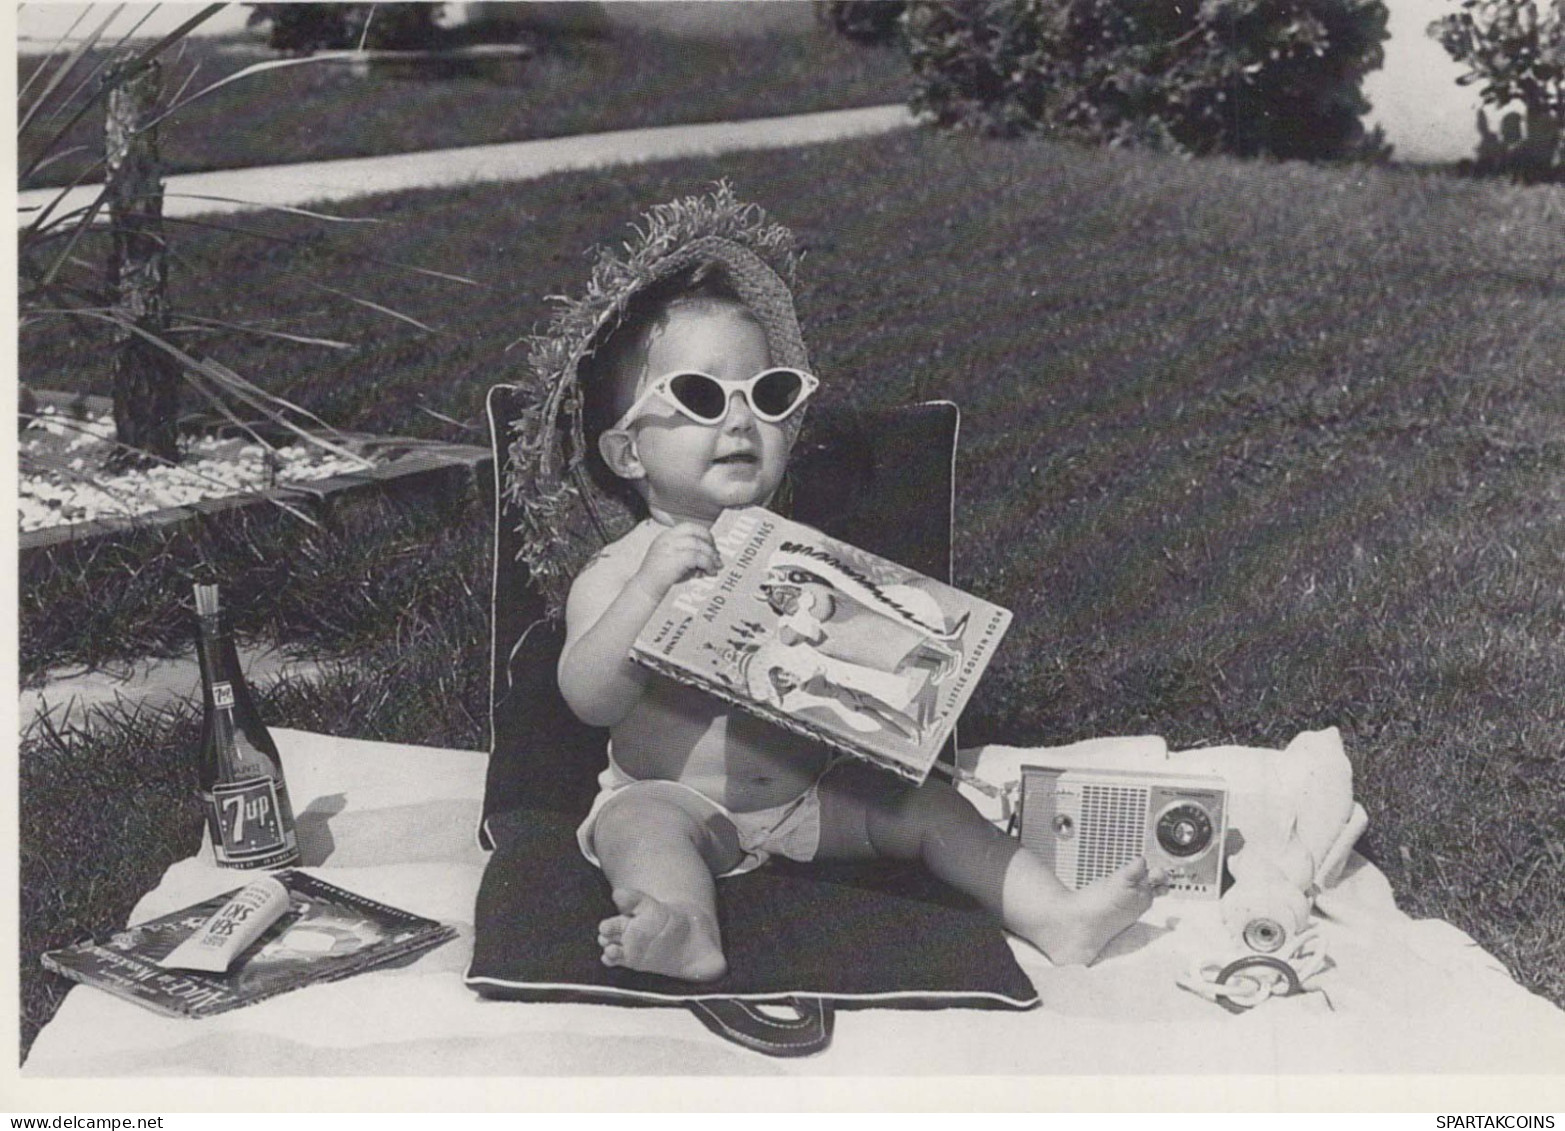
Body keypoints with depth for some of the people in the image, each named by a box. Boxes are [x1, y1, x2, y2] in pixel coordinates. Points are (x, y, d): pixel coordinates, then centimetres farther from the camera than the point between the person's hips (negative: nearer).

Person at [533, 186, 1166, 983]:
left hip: (809, 792, 4)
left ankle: (1054, 916, -11)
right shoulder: (617, 572, -6)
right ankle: (686, 936, -57)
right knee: (637, 826, -33)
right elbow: (590, 699, -20)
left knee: (923, 806, -8)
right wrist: (650, 587, -30)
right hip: (672, 797, -4)